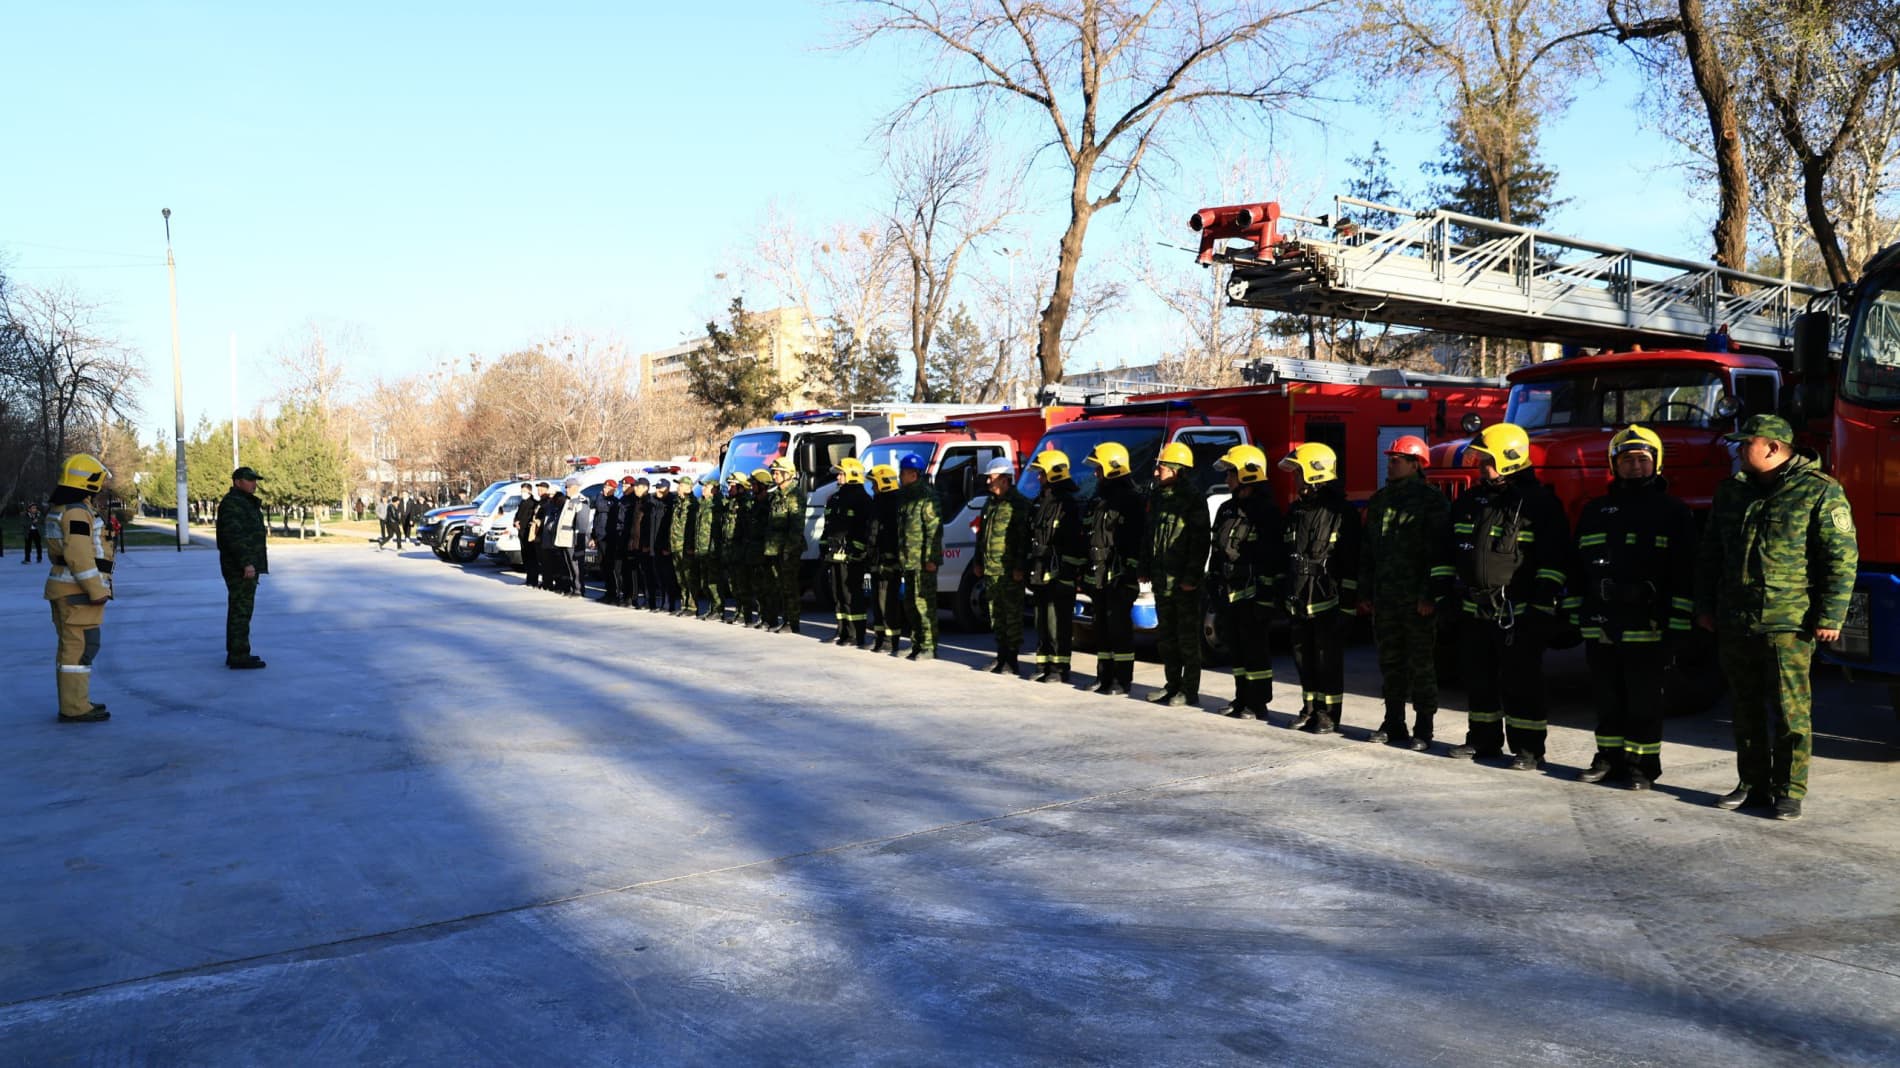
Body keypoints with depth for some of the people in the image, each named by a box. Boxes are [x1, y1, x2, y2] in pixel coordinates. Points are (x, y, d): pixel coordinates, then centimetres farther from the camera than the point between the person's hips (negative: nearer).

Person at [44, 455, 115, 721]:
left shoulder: (59, 509, 16)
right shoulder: (77, 512, -17)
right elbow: (79, 556, -23)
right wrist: (96, 590, -20)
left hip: (65, 588, 11)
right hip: (78, 591, -11)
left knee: (70, 646, 14)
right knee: (80, 647, -8)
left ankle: (72, 703, 20)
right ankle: (75, 708, -8)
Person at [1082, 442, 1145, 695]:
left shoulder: (1131, 499, -9)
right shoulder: (1100, 500, 18)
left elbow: (1137, 540, -16)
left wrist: (1130, 574, -21)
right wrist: (1085, 571, 20)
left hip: (1119, 577, -9)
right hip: (1098, 577, 9)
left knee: (1119, 627, -6)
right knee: (1102, 627, 11)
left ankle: (1123, 679, -1)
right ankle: (1104, 676, 18)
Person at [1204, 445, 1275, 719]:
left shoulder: (1265, 512, -10)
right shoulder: (1227, 509, 15)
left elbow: (1272, 558, -15)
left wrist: (1265, 596, -19)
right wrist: (1213, 588, 16)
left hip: (1251, 594, -8)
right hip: (1228, 593, 8)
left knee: (1255, 649, -2)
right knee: (1236, 649, 12)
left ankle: (1259, 704, 4)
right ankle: (1242, 698, 21)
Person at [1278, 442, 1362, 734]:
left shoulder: (1341, 513, -10)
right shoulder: (1295, 510, 13)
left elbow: (1352, 563, -12)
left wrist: (1348, 604, -15)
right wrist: (1283, 592, 16)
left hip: (1327, 602, -7)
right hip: (1299, 602, 7)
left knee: (1328, 659, 0)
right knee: (1303, 656, 12)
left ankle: (1329, 714, 7)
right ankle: (1310, 708, 23)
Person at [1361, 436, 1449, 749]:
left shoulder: (1433, 501, -7)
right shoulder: (1379, 501, 14)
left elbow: (1438, 550, -13)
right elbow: (1367, 549, 18)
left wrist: (1429, 595, -19)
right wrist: (1366, 591, 12)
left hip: (1418, 602, -6)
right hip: (1385, 599, 7)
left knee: (1422, 664, 1)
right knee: (1390, 662, 12)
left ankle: (1423, 729, 7)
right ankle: (1393, 723, 22)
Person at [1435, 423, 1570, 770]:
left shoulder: (1540, 502, -7)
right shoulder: (1469, 501, 12)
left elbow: (1553, 559, -11)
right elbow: (1448, 551, 18)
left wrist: (1543, 606, -16)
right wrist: (1444, 593, 12)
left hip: (1517, 614, -6)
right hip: (1474, 612, 7)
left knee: (1522, 684, -1)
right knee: (1479, 681, 13)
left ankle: (1529, 748, 5)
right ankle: (1483, 741, 25)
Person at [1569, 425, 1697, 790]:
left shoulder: (1673, 512, 2)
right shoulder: (1595, 511, 13)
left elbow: (1684, 572, -3)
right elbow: (1577, 565, 16)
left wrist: (1676, 624, -9)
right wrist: (1576, 616, 11)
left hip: (1646, 629, -4)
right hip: (1600, 626, 4)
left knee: (1643, 701, 2)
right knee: (1607, 698, 11)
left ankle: (1643, 764, 12)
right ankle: (1610, 757, 23)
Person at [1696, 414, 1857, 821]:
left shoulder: (1820, 492, -5)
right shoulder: (1732, 491, 13)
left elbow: (1842, 558, -8)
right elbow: (1710, 553, 20)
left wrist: (1831, 617, -12)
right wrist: (1704, 605, 16)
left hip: (1787, 626, -6)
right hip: (1735, 625, 6)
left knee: (1790, 712, -3)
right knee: (1748, 711, 12)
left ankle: (1789, 792, 6)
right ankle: (1753, 785, 21)